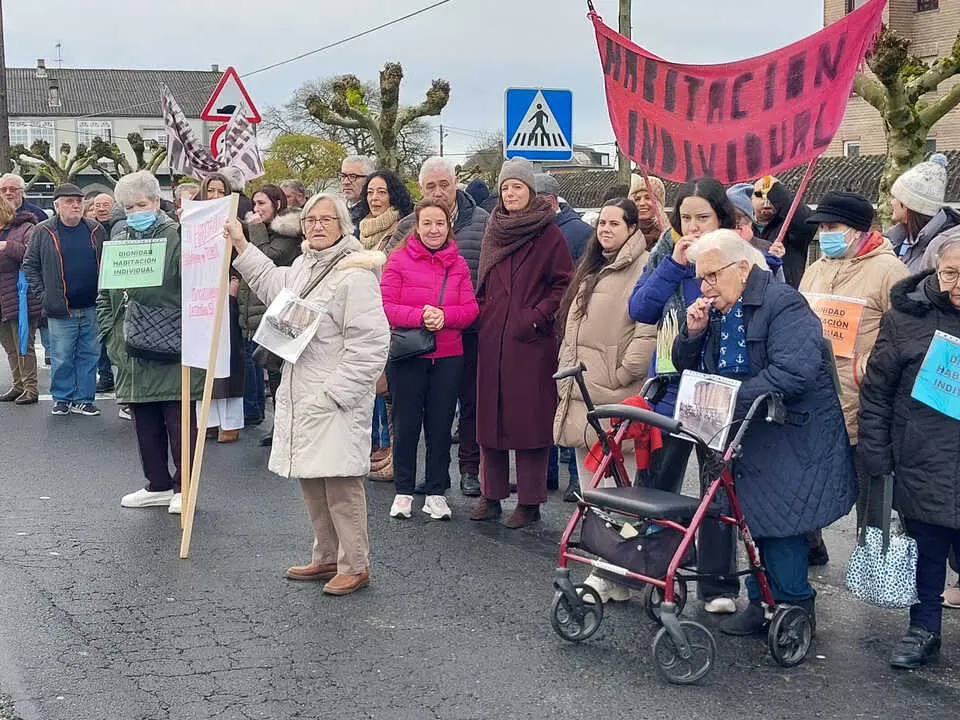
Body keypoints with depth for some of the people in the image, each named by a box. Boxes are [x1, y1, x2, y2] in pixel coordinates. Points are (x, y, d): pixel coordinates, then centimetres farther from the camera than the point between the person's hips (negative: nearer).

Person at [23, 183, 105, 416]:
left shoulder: (96, 230, 7)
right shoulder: (43, 232, 0)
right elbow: (30, 265, 4)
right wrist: (43, 294, -3)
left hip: (91, 308, 2)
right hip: (61, 310, -2)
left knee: (89, 355, 7)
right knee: (62, 357, 3)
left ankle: (83, 399, 17)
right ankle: (62, 398, 17)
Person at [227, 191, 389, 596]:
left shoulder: (356, 275, -15)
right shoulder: (303, 266, 14)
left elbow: (369, 345, -19)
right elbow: (273, 285, 37)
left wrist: (335, 393, -19)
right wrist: (240, 245, 32)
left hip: (337, 402, -9)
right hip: (300, 397, 9)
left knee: (341, 482, -7)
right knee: (310, 480, 15)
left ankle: (355, 566, 5)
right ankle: (326, 558, 28)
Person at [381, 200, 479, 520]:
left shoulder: (458, 264, 7)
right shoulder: (399, 259, -3)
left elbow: (471, 309, 1)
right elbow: (385, 306, -9)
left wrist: (443, 316, -17)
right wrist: (420, 316, -22)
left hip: (448, 356, 3)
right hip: (406, 354, -2)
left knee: (440, 425, 8)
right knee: (406, 424, 6)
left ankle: (436, 493, 18)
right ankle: (403, 491, 18)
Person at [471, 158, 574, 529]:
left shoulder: (548, 233, -3)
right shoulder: (494, 230, 14)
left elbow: (564, 283, -5)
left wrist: (538, 316, -12)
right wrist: (482, 312, 11)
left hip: (532, 342, -5)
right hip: (492, 340, 5)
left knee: (529, 417, -2)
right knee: (490, 415, 7)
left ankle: (529, 501, 4)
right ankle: (491, 495, 16)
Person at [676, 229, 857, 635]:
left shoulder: (783, 303, -16)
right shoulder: (717, 311, 10)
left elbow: (793, 373, -29)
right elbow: (687, 369, 16)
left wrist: (729, 401, -29)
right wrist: (692, 333, -5)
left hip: (793, 438, -8)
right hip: (752, 437, 8)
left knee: (778, 523, -5)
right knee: (761, 523, 12)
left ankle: (794, 609, 8)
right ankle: (765, 603, 22)